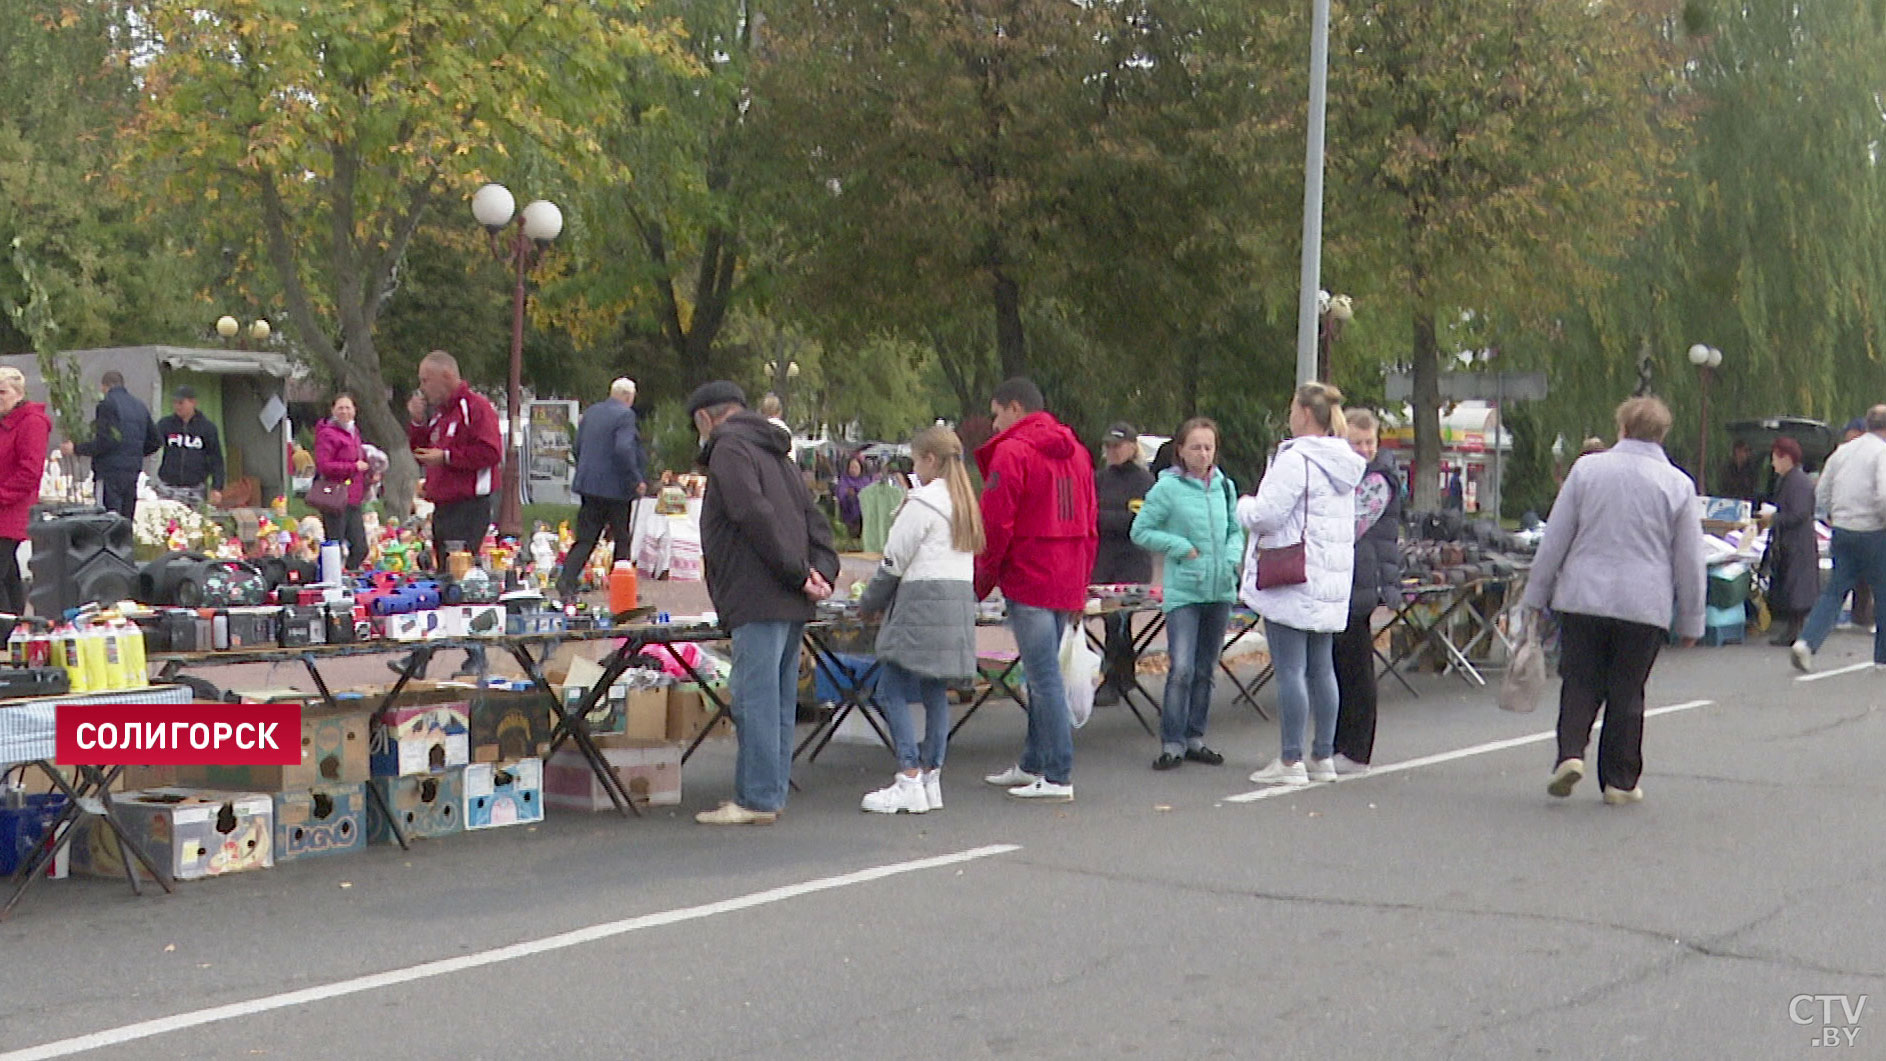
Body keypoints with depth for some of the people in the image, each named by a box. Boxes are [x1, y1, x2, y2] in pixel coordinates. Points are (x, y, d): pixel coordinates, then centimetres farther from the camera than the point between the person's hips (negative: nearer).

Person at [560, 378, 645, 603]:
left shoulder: (590, 413, 10)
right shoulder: (625, 415, -12)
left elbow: (579, 447, 14)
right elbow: (623, 449, -23)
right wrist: (636, 480, -15)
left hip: (589, 484, 6)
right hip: (616, 487, -6)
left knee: (586, 538, 6)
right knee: (622, 540, 7)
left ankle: (567, 578, -12)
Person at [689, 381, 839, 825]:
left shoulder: (729, 448, -5)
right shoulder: (774, 452, 24)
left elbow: (757, 516, -17)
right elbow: (813, 518, 17)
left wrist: (798, 573, -15)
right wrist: (822, 569, 4)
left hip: (758, 600, -9)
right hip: (790, 604, 9)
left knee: (755, 700, -7)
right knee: (780, 702, 11)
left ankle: (756, 799, -6)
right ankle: (771, 794, 16)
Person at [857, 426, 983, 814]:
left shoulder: (923, 503, -10)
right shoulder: (965, 502, 16)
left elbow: (895, 560, -8)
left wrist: (869, 604, 8)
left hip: (922, 606, -9)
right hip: (959, 603, 9)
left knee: (892, 691, -6)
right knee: (936, 693, 10)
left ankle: (910, 780, -11)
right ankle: (931, 778, 10)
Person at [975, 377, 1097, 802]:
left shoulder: (1012, 452, -10)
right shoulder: (1076, 451, 15)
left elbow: (996, 527, -12)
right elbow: (1089, 526, 18)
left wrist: (981, 584, -3)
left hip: (1028, 583, -8)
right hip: (1067, 586, 8)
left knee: (1044, 679, -6)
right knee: (1043, 675, 16)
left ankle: (1059, 778, -5)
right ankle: (1032, 766, 25)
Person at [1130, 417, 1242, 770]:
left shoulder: (1225, 486, 8)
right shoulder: (1167, 488, -6)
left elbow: (1236, 530, 18)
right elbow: (1141, 531, -3)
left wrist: (1232, 557, -2)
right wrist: (1182, 547, -11)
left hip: (1220, 589, 5)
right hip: (1183, 591, -5)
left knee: (1205, 671, 11)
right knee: (1182, 670, -13)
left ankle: (1194, 738, 21)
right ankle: (1172, 744, -5)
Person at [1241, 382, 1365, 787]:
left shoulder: (1296, 460, -15)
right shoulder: (1343, 465, 13)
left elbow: (1267, 514, -19)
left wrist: (1244, 506, 3)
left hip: (1291, 580, -9)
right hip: (1330, 582, 9)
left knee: (1290, 670, -5)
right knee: (1322, 668, 12)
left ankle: (1291, 761, -4)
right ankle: (1324, 757, 17)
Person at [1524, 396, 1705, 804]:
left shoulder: (1586, 469, 1)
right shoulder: (1678, 484, 2)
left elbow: (1555, 537, 3)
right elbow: (1689, 560, 6)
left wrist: (1537, 595, 10)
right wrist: (1690, 621, 13)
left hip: (1583, 597, 0)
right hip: (1644, 605, 0)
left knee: (1580, 683, 9)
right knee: (1627, 692, 8)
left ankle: (1570, 752, -11)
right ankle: (1620, 780, 12)